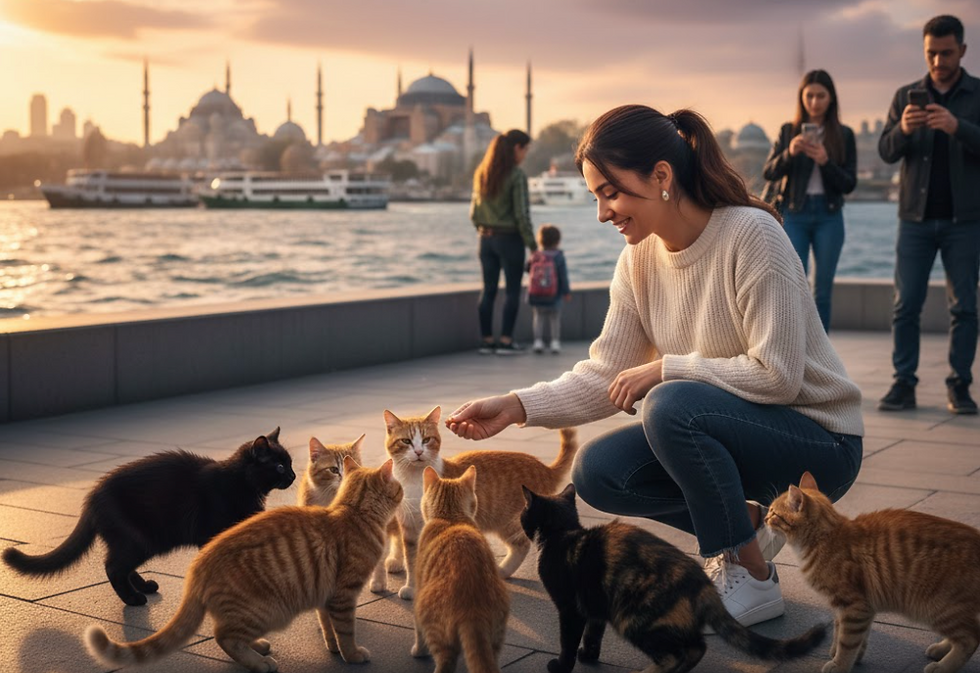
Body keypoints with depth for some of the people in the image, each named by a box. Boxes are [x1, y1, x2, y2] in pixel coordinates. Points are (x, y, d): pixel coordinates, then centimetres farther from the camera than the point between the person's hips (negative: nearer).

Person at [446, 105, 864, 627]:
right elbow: (605, 375, -3)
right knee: (596, 471, -10)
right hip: (727, 432, 7)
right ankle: (746, 525, 8)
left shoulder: (751, 235, -22)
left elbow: (776, 376, -24)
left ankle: (751, 579, -13)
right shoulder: (639, 259, -1)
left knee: (672, 405, -31)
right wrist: (516, 407, -16)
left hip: (817, 443, -7)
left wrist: (665, 368, -19)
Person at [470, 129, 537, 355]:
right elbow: (522, 215, -16)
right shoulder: (517, 176, -14)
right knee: (513, 290, 4)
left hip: (486, 238, 6)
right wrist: (532, 245, -9)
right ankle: (505, 341, 2)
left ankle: (486, 340, 14)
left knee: (488, 290, 11)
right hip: (510, 238, -6)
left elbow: (474, 211, 9)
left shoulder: (482, 173, 6)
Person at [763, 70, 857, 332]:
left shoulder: (844, 135, 4)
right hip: (794, 215, -1)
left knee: (821, 293, 5)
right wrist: (789, 153, -21)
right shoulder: (788, 131, 5)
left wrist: (825, 162, -17)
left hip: (828, 217, 1)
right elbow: (768, 173, -3)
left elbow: (850, 184, 0)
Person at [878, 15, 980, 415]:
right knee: (906, 304, -1)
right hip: (916, 218, 1)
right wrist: (903, 130, -20)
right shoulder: (906, 96, 9)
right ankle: (903, 385, 3)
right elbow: (886, 152, 1)